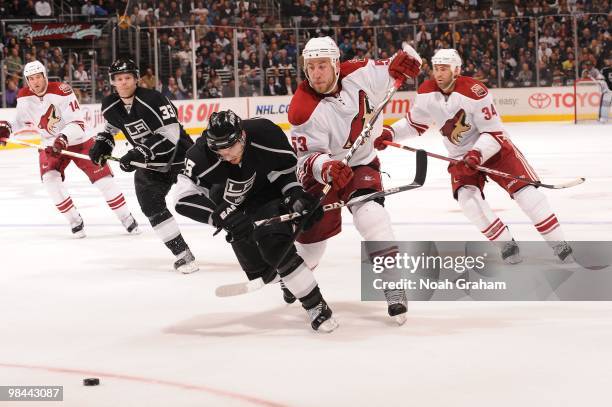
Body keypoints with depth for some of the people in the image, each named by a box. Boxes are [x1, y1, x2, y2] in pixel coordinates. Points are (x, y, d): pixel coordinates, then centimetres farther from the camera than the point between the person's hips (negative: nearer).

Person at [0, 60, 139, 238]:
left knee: (101, 176, -7)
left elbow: (77, 122, -26)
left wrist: (64, 138, -42)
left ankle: (127, 218, 8)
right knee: (50, 178, -21)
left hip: (78, 141, -3)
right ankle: (75, 221, -8)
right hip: (50, 145, 4)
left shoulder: (61, 91, -24)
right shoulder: (24, 97, -9)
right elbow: (24, 122, 7)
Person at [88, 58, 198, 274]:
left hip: (179, 156, -6)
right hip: (150, 163, 6)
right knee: (151, 206, -11)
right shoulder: (110, 106, -4)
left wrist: (138, 154, -34)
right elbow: (112, 126, 20)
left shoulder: (152, 99, -25)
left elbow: (170, 134, -30)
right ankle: (182, 253, -7)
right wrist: (102, 143, 0)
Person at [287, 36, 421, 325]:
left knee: (370, 212, -25)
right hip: (322, 170, -1)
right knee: (314, 229, 3)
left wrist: (399, 63, -19)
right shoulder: (303, 109, -25)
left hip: (362, 163, 1)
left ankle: (393, 287, -22)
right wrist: (326, 168, -45)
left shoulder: (358, 74, -16)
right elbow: (308, 157, -23)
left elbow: (386, 74, 4)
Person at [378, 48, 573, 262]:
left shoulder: (474, 92, -26)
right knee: (466, 196, -21)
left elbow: (494, 133, -23)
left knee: (524, 189, -15)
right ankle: (506, 245, -10)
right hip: (461, 156, 4)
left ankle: (558, 243, -6)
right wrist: (390, 133, -6)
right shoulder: (426, 93, -10)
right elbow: (414, 122, 9)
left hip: (493, 147, -4)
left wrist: (477, 154, -37)